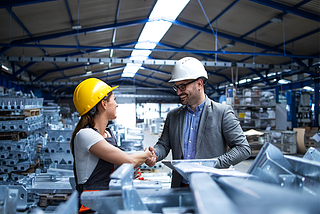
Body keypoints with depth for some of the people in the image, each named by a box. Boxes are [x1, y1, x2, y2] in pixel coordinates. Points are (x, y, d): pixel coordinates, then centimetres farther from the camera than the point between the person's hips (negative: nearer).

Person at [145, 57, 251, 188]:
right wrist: (155, 154, -7)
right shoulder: (173, 116, 15)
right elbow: (163, 144, 16)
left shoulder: (222, 113, 1)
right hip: (180, 188, 4)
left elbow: (243, 148, -2)